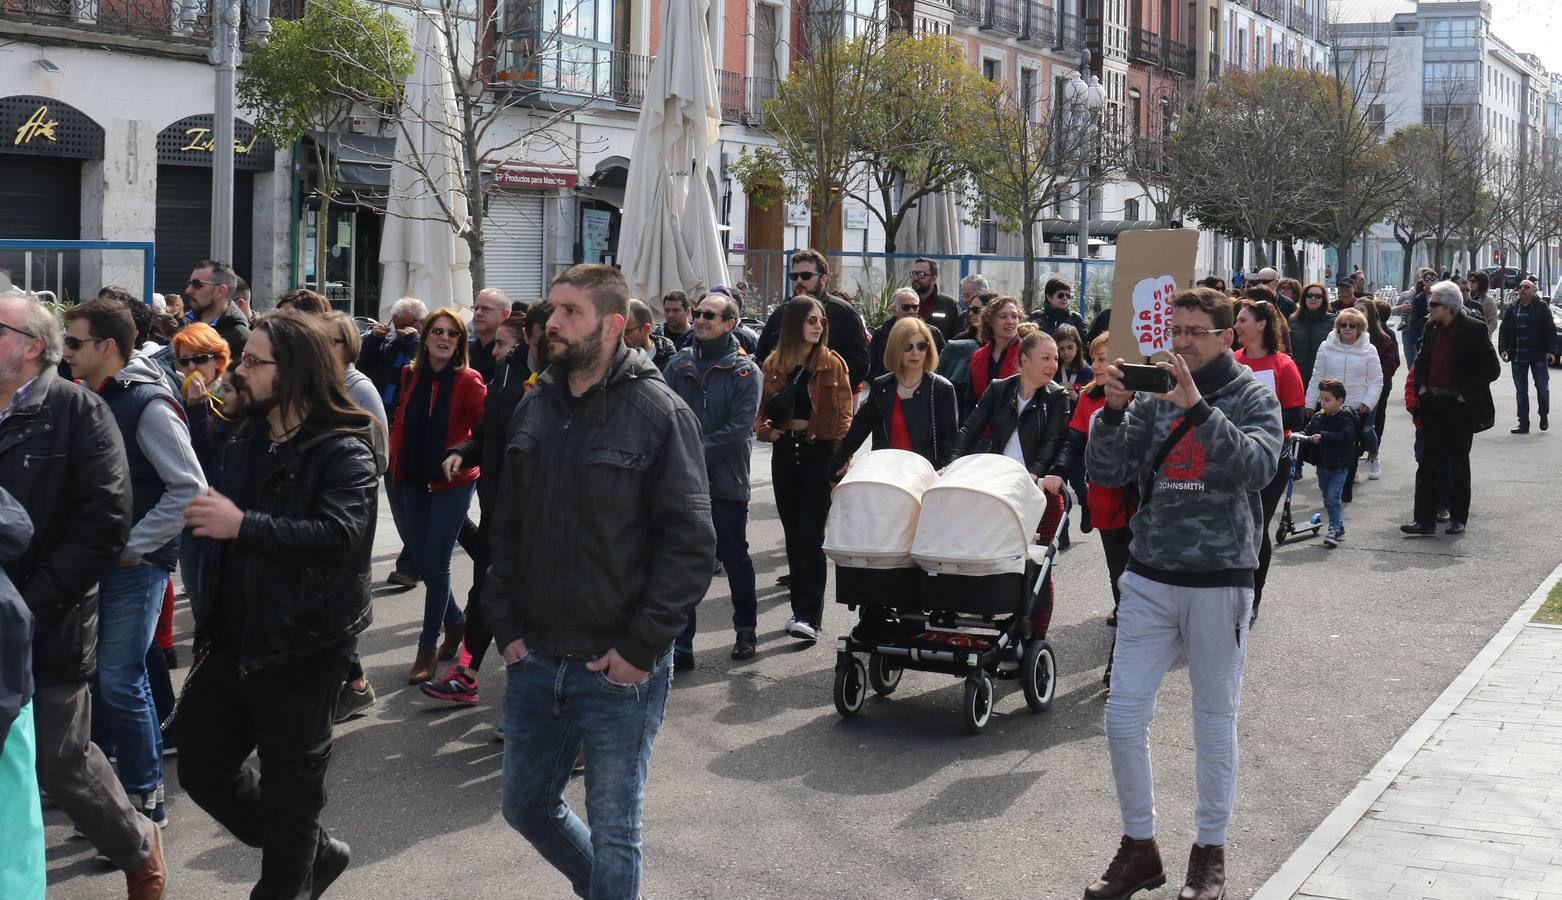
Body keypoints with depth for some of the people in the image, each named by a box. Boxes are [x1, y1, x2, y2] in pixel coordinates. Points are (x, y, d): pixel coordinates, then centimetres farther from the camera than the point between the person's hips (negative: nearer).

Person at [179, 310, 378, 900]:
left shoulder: (344, 452, -15)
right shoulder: (247, 439, 10)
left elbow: (340, 536, -32)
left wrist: (243, 525, -34)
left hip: (299, 649, -8)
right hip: (231, 638, 8)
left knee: (288, 790, 6)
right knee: (203, 767, 15)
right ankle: (313, 852, 33)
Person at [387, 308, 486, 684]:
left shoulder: (467, 380, -11)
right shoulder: (412, 375, 4)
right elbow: (403, 423, 14)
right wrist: (396, 456, 6)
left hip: (452, 482, -5)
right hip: (415, 480, 5)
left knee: (436, 565, -3)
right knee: (422, 559, 11)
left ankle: (427, 649, 9)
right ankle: (455, 621, 35)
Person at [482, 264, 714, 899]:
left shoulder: (660, 413, -10)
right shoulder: (535, 409, 8)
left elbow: (691, 546, -12)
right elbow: (507, 529, 15)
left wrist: (641, 647, -16)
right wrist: (506, 627, 5)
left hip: (619, 670, -6)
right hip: (534, 659, 6)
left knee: (612, 833, 5)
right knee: (525, 805, 18)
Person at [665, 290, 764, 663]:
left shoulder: (746, 372, -4)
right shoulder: (678, 365, 7)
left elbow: (738, 429, -13)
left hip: (726, 482, -2)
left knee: (735, 558, 10)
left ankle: (745, 629, 30)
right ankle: (681, 645, 5)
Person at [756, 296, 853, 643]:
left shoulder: (832, 364, -2)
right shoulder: (773, 364, 7)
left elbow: (845, 416, -3)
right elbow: (763, 411, 15)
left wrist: (841, 462, -12)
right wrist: (765, 429, -5)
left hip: (821, 453, -4)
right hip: (785, 452, 4)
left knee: (811, 536, -10)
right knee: (793, 533, 10)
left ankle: (810, 616, -11)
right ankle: (801, 609, 19)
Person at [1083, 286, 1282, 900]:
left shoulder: (1253, 397, -1)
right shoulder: (1153, 397, 7)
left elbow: (1258, 467, -19)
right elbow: (1108, 472, 0)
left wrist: (1197, 407, -26)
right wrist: (1114, 410, -14)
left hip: (1220, 582, -3)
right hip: (1149, 578, 3)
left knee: (1215, 720, 8)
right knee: (1123, 716, 0)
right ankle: (1139, 846, 15)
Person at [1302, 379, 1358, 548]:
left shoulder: (1345, 419, -13)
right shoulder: (1318, 418, 7)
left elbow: (1345, 436, -28)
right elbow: (1309, 430, 1)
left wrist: (1323, 437, -35)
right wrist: (1300, 435, -22)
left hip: (1338, 466, -7)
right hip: (1322, 466, 7)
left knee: (1333, 498, -15)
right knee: (1327, 499, 16)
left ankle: (1334, 529, -12)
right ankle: (1339, 526, 31)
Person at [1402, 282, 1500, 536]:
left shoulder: (1473, 330, -12)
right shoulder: (1432, 327, 6)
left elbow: (1492, 368, -12)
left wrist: (1467, 394, -14)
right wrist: (1421, 387, 5)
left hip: (1460, 408, -5)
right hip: (1433, 405, 5)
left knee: (1459, 463, 8)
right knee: (1428, 462, 2)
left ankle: (1459, 518, 19)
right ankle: (1425, 519, 5)